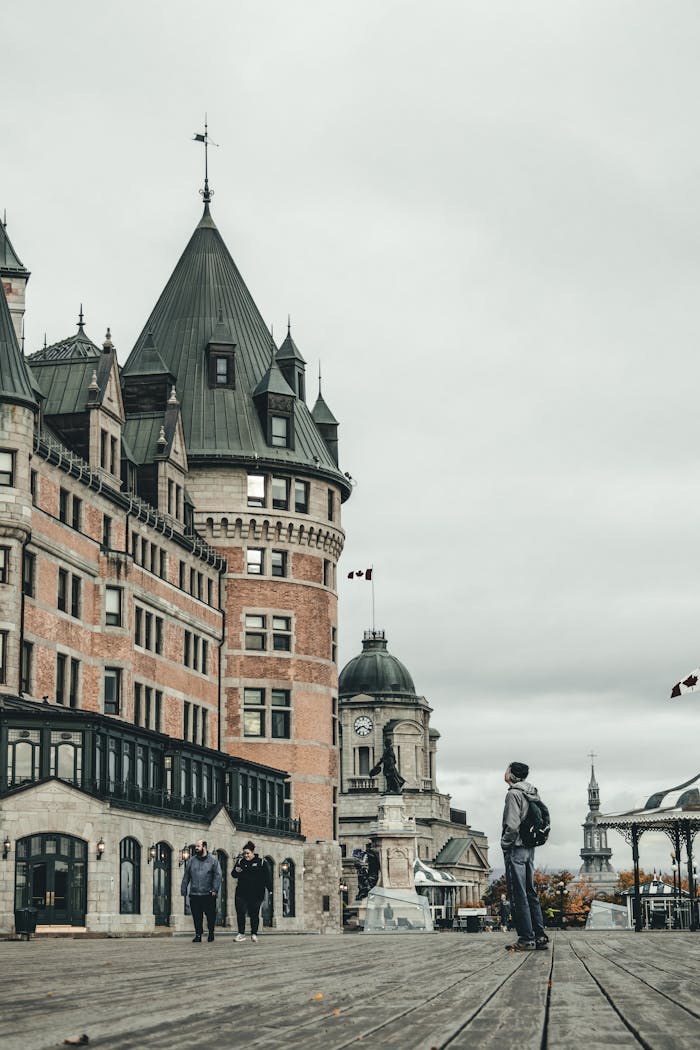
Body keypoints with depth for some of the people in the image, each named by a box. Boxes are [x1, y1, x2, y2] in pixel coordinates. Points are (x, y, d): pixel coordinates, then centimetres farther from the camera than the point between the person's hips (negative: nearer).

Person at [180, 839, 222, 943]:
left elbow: (218, 875, -2)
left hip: (208, 895, -2)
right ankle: (198, 934, 10)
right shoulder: (191, 860, 12)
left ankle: (211, 933, 19)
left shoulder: (213, 860, 3)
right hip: (194, 894, 2)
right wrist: (184, 890, 8)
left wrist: (215, 889, -11)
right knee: (196, 917, 2)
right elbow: (186, 877, 14)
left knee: (211, 915, 2)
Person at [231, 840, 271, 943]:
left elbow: (267, 877, 1)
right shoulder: (240, 862, 9)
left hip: (256, 894, -2)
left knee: (254, 914, 3)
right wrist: (236, 871, -9)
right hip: (242, 893, 2)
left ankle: (254, 934, 13)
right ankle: (241, 933, 1)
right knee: (240, 912, -5)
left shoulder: (261, 862, 1)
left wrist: (270, 888, -6)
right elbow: (233, 875, 13)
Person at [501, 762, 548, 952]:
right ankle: (540, 936, 13)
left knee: (518, 895, -5)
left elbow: (512, 826, -21)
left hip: (516, 849, -9)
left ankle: (526, 939, -6)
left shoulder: (514, 793, -14)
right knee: (530, 893, 13)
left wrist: (505, 844, -8)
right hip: (530, 849, 9)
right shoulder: (532, 792, 13)